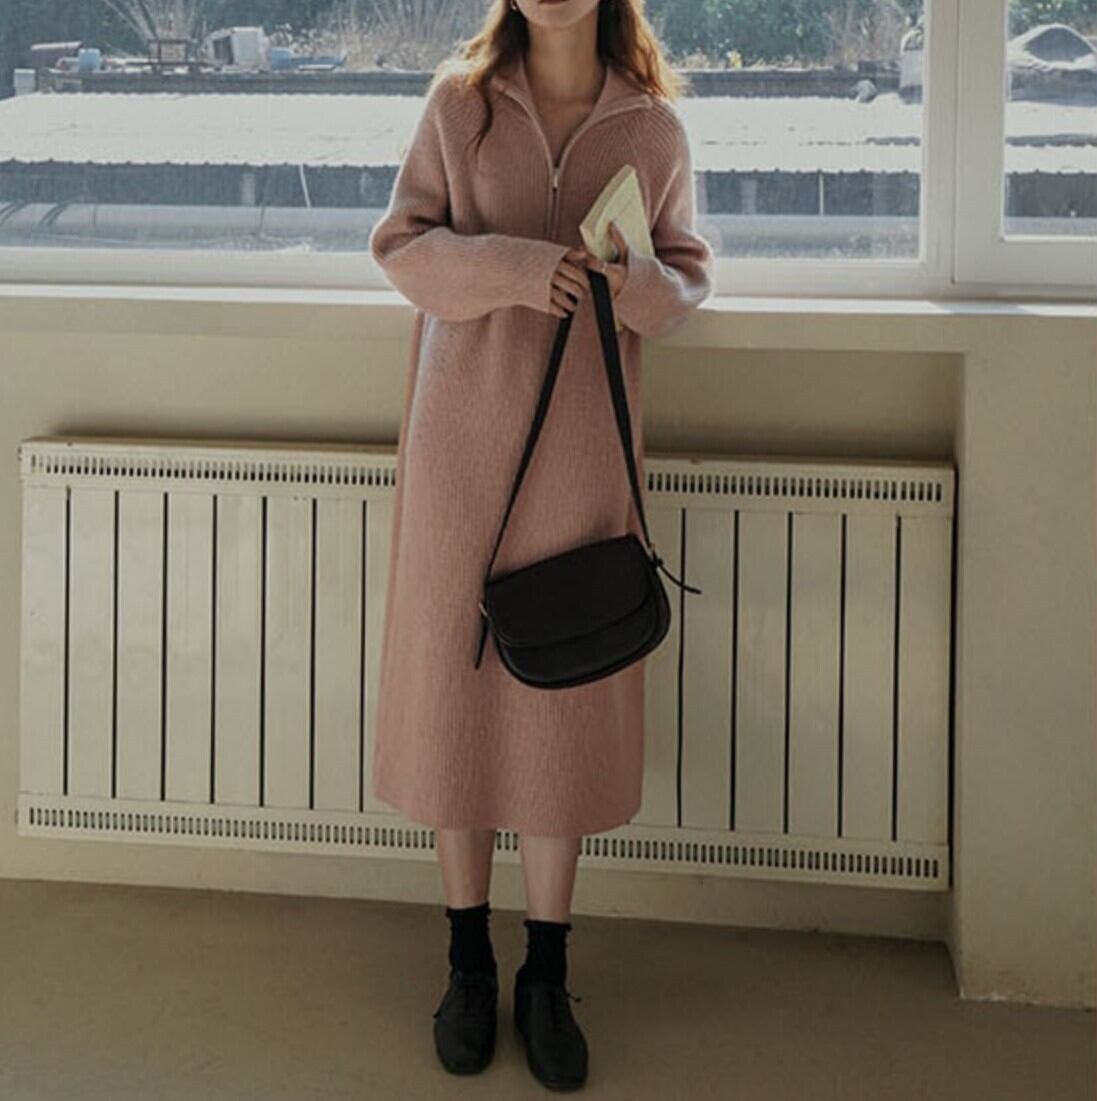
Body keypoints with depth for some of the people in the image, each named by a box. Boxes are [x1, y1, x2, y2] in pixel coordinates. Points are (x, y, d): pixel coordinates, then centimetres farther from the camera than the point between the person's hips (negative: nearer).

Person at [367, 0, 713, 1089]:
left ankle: (545, 979, 15)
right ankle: (469, 965, 19)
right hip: (462, 438, 0)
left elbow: (690, 272, 10)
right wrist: (517, 267, -17)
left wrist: (639, 280, -13)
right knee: (456, 685, 4)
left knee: (566, 701, 3)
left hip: (583, 448, 0)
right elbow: (399, 243, -1)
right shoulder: (460, 103, 3)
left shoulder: (654, 127, 4)